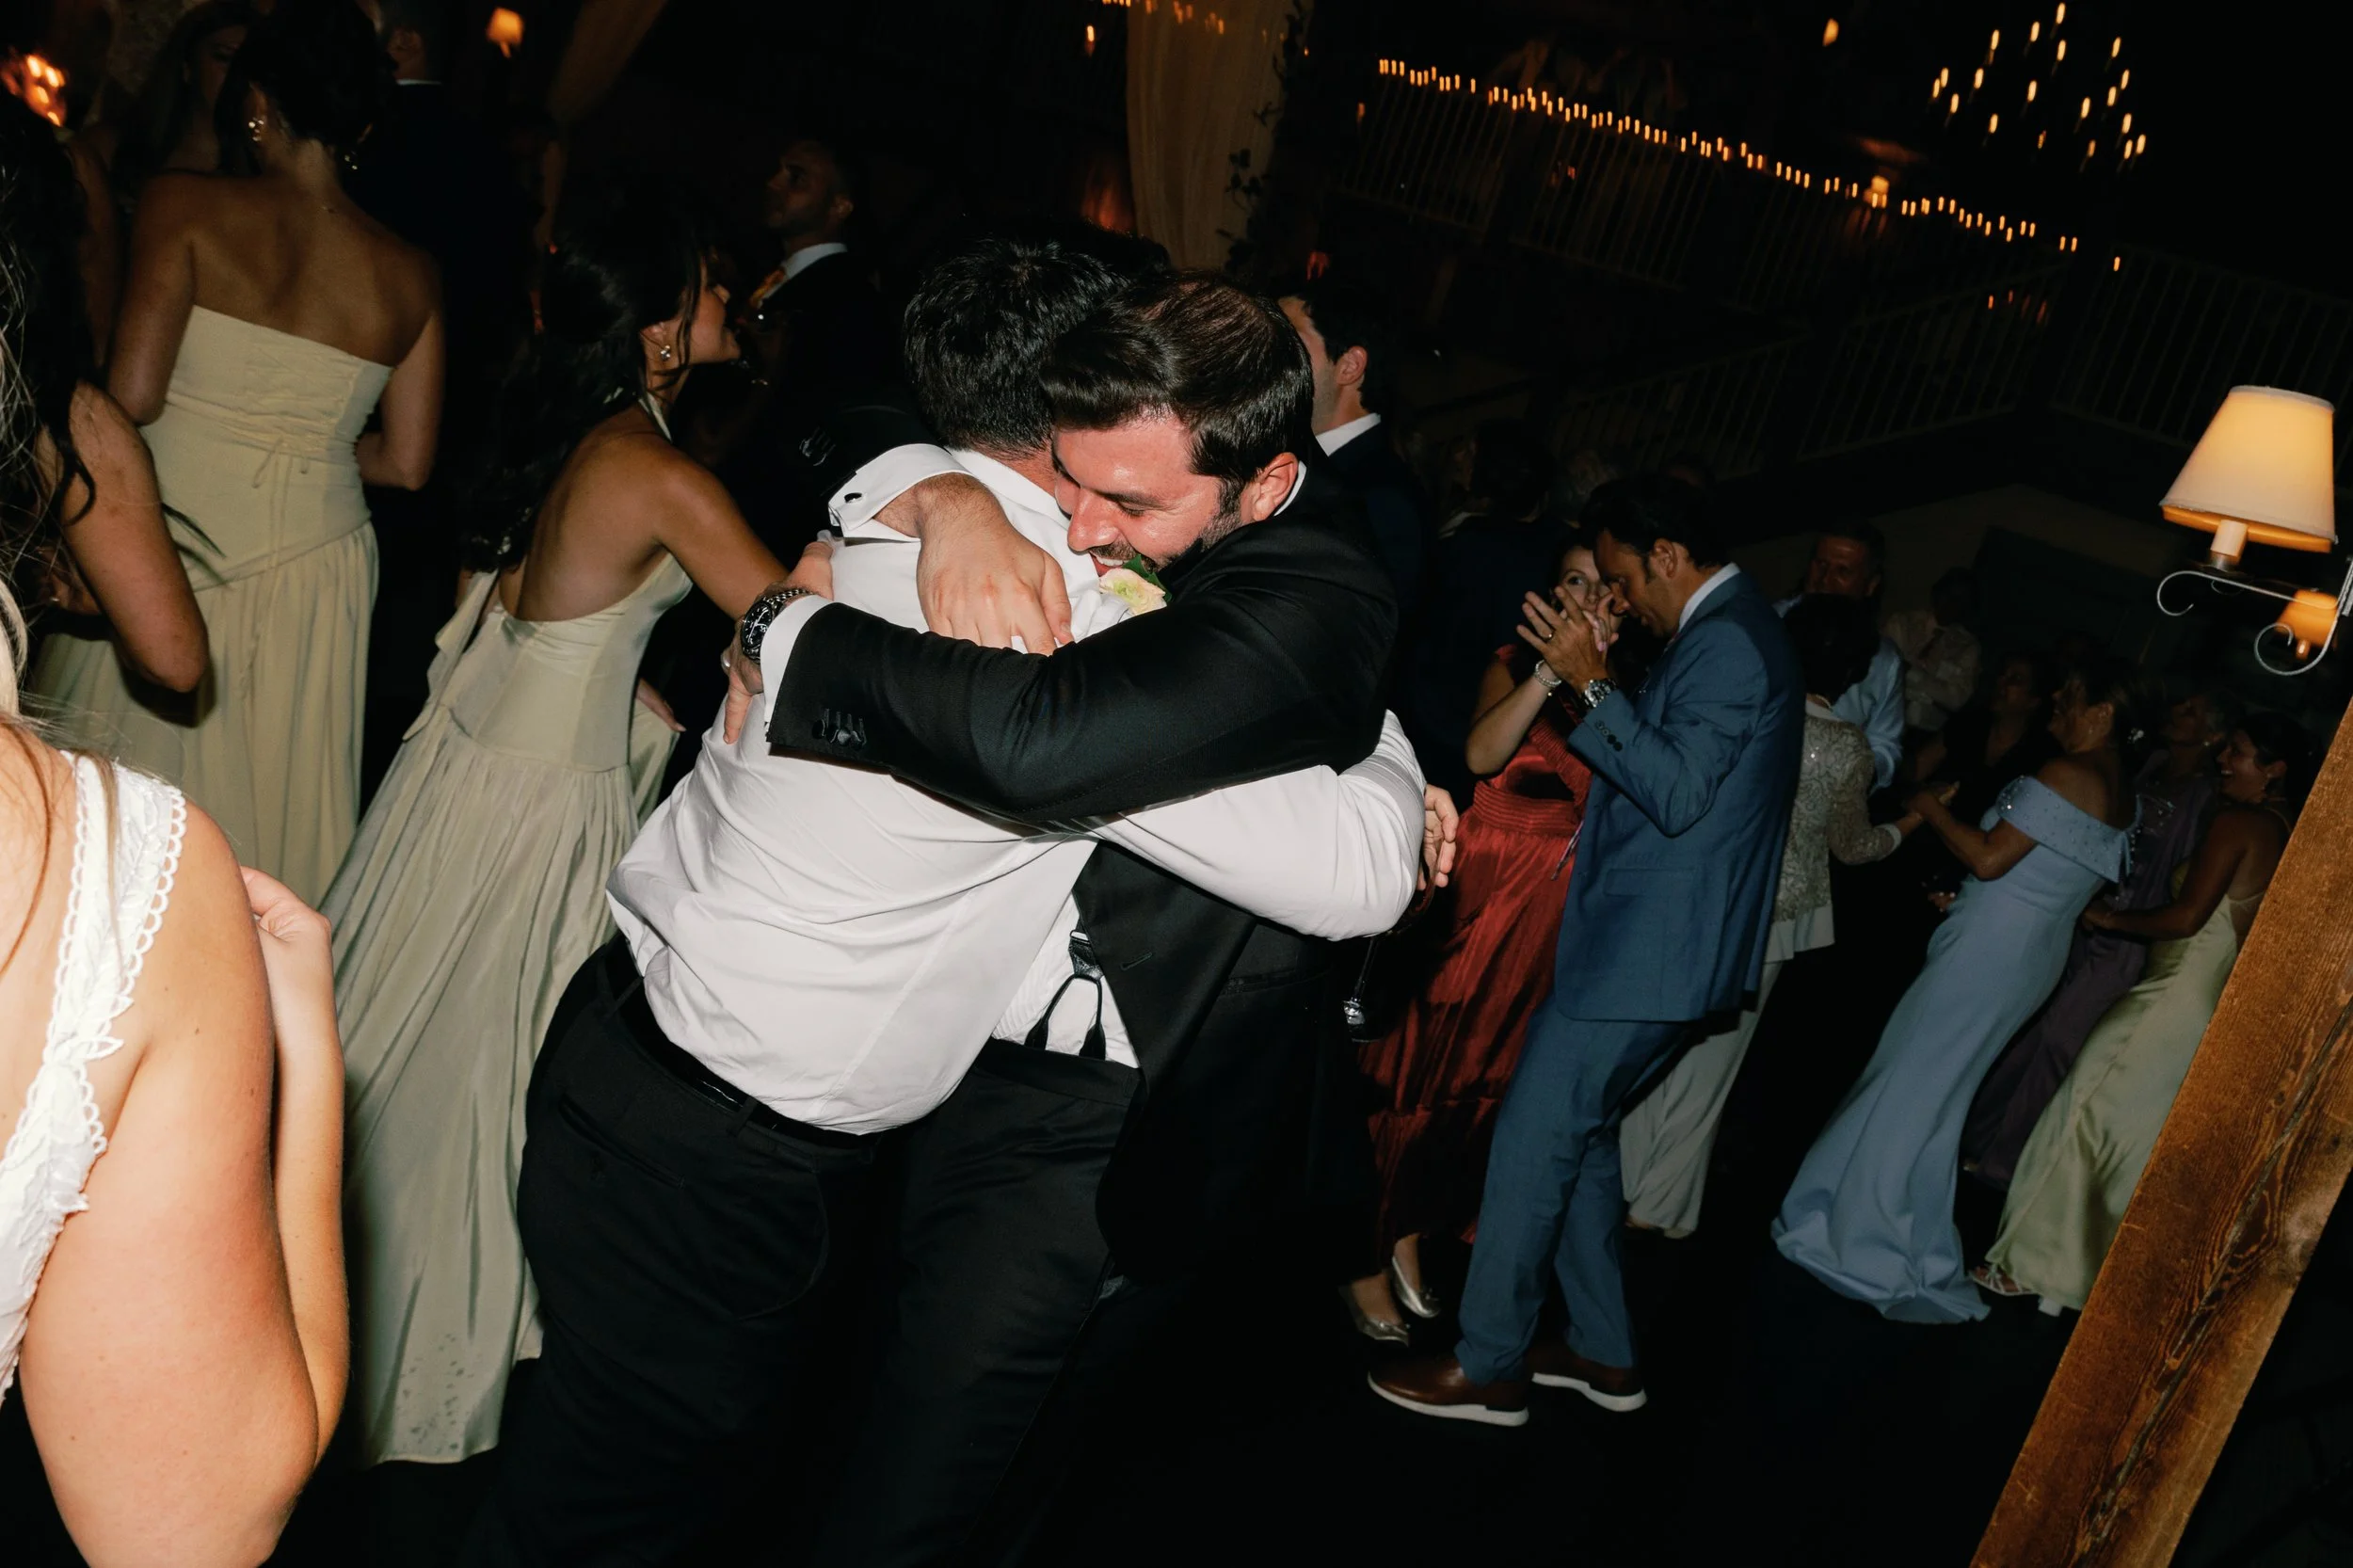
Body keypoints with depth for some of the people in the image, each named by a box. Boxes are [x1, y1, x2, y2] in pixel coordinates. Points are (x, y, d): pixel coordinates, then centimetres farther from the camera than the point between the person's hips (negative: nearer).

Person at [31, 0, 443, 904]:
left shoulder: (185, 208, -10)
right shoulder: (408, 278, -1)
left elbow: (130, 396, -17)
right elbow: (406, 463, 2)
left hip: (163, 551, -2)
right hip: (310, 574, 2)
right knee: (270, 790, 18)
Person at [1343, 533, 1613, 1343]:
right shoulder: (1517, 661, 0)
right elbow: (1482, 752, -17)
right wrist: (1550, 669, -24)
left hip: (1558, 916, 3)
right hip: (1486, 893, -3)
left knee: (1483, 1079, 13)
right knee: (1420, 1069, 3)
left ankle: (1407, 1235, 30)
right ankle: (1366, 1256, 16)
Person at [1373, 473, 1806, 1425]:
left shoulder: (1725, 642, -16)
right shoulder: (1731, 631, 17)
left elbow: (1677, 792, -24)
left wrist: (1591, 683, -22)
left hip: (1645, 951, -11)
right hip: (1648, 940, 11)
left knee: (1534, 1139, -4)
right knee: (1579, 1135, 18)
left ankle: (1488, 1367, 7)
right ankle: (1603, 1353, 28)